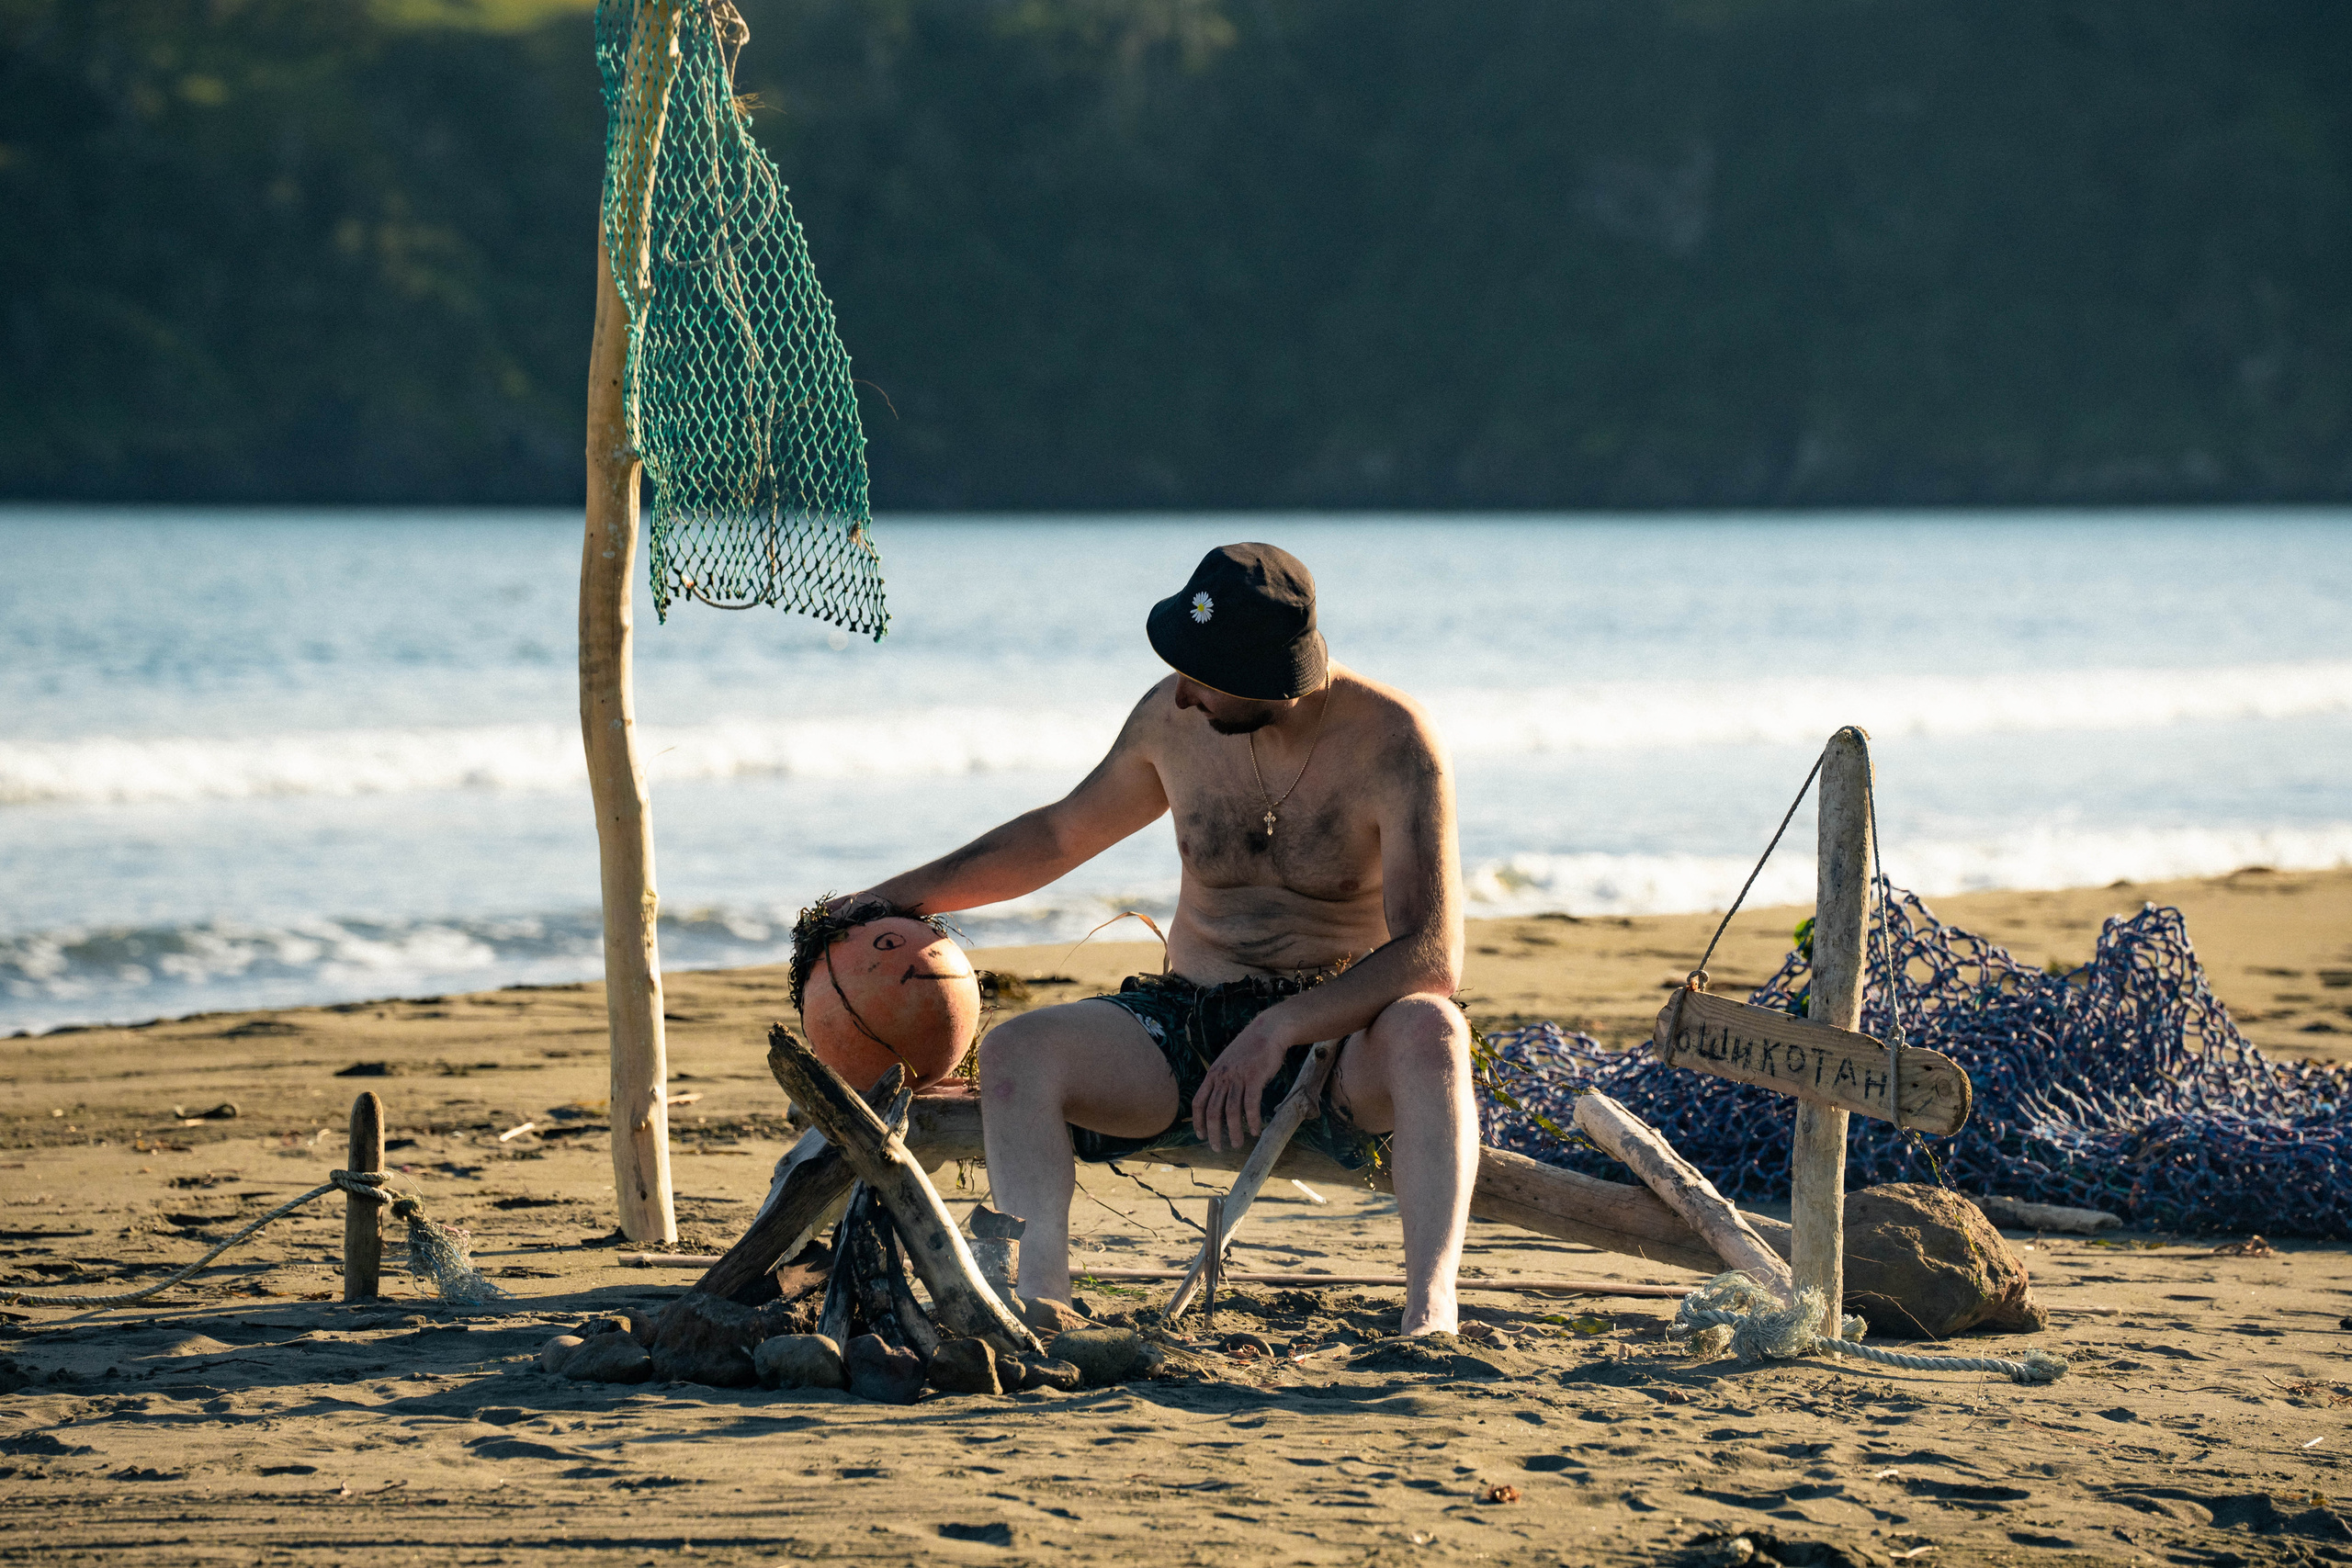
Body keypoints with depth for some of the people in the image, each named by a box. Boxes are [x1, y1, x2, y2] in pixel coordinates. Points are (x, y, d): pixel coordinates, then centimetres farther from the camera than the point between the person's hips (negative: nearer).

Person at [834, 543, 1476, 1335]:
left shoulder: (1391, 741, -15)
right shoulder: (1174, 716, 0)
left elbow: (1433, 961, -22)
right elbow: (1062, 832, 19)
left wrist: (1281, 1028, -32)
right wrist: (906, 894, 12)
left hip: (1335, 1035, -4)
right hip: (1188, 1024, 4)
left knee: (1427, 1032, -39)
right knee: (1015, 1053, -23)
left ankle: (1430, 1315, -49)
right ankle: (1039, 1306, -38)